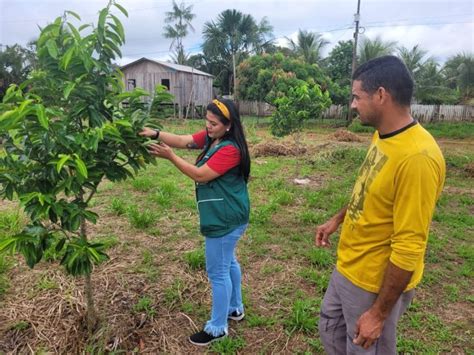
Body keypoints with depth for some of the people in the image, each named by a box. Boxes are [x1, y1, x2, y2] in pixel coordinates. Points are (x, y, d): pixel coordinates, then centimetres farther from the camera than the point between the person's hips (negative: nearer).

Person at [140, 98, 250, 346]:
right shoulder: (210, 137, 4)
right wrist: (156, 134, -21)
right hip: (225, 217, 10)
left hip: (226, 219, -10)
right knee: (227, 262, 23)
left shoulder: (230, 150, -24)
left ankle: (217, 328, 21)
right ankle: (235, 308, 43)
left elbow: (199, 175, -24)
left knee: (217, 272, 2)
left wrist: (170, 156, -22)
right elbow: (183, 141, -5)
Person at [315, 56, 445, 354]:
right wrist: (337, 220, 17)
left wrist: (379, 313, -20)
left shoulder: (417, 157, -30)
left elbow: (409, 250, -27)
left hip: (376, 283, -8)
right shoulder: (383, 136, -2)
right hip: (347, 268, 8)